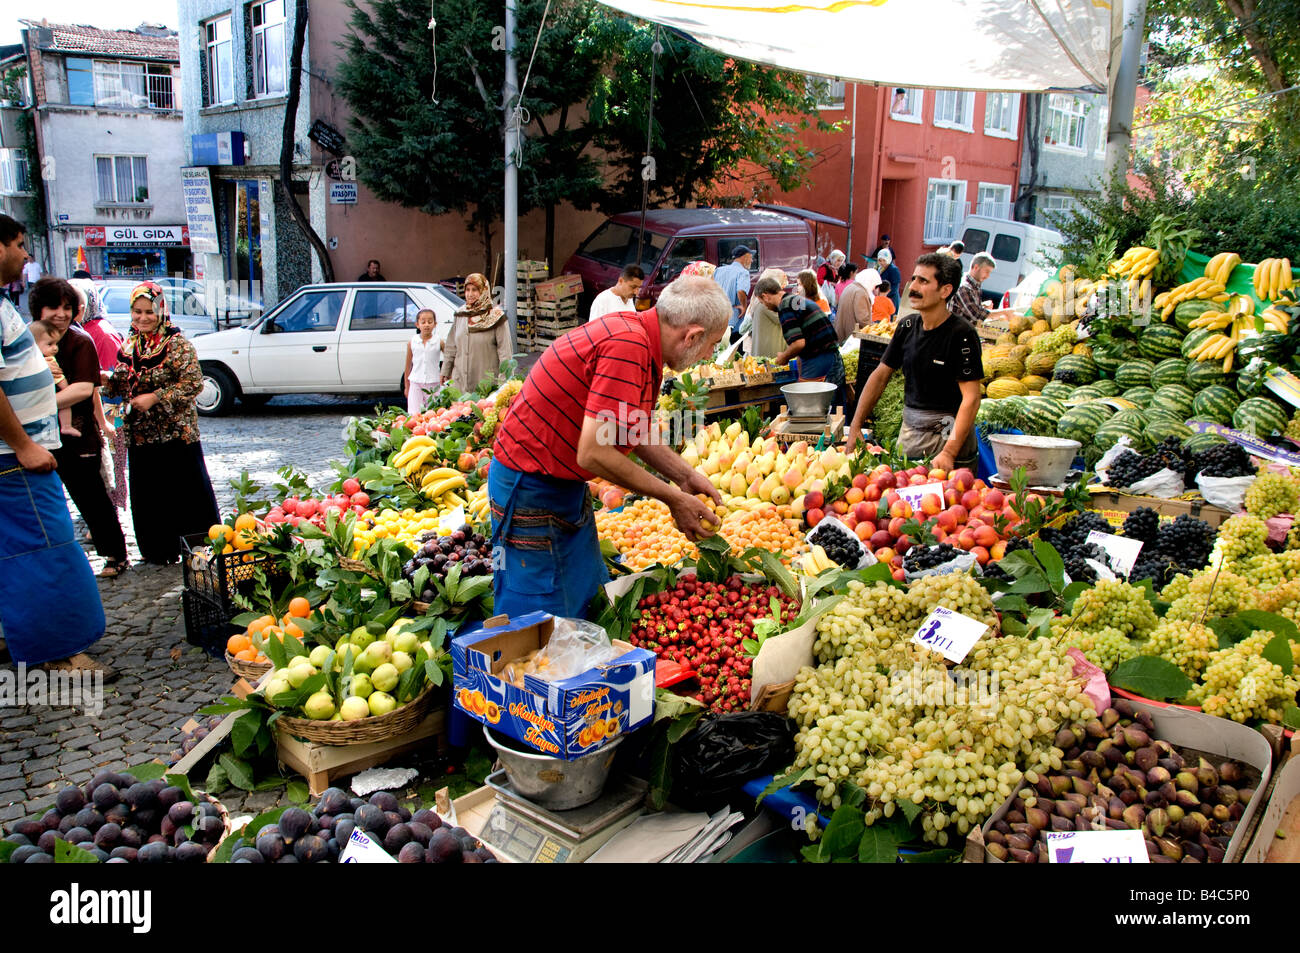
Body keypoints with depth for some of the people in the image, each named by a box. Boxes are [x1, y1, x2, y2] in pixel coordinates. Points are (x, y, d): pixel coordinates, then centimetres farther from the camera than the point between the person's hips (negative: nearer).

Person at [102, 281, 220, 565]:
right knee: (147, 495, 10)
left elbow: (193, 383, -16)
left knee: (187, 491, 0)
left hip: (176, 433, -6)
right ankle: (158, 550, 23)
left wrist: (154, 397, -19)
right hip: (140, 435, 6)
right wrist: (106, 380, -4)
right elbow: (120, 386, 18)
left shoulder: (178, 344, -8)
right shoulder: (128, 345, 11)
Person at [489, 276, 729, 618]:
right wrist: (674, 499, -18)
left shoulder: (635, 332, 3)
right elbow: (593, 453, -29)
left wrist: (685, 475, 7)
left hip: (568, 484, 10)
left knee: (590, 600, 17)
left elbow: (635, 432, 15)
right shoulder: (627, 346, -27)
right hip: (531, 487, -10)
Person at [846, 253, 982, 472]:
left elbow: (971, 398, -19)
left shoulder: (962, 335, -14)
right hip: (909, 431, 6)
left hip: (948, 434, -6)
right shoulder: (907, 326, 4)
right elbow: (880, 375, 11)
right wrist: (855, 427, 5)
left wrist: (949, 452, -27)